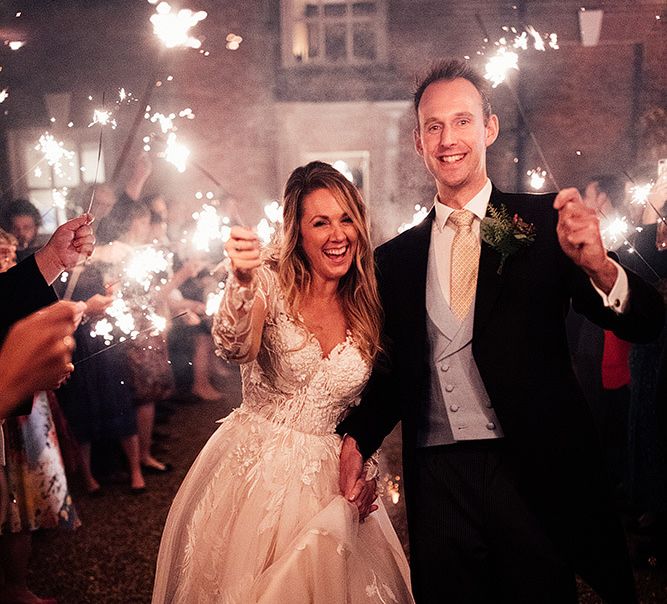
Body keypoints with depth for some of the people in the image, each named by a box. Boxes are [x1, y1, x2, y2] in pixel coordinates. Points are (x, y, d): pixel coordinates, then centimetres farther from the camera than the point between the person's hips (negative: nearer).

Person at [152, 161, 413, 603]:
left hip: (326, 480, 3)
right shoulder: (272, 283, -11)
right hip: (253, 469, -3)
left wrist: (362, 471, -3)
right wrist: (242, 282, -49)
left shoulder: (366, 306, 1)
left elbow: (367, 405, 10)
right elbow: (235, 349, -32)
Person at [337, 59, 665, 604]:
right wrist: (356, 438, -4)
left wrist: (598, 268, -29)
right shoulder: (396, 258, 7)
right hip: (437, 482, 3)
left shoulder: (543, 223, -2)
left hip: (536, 475, -2)